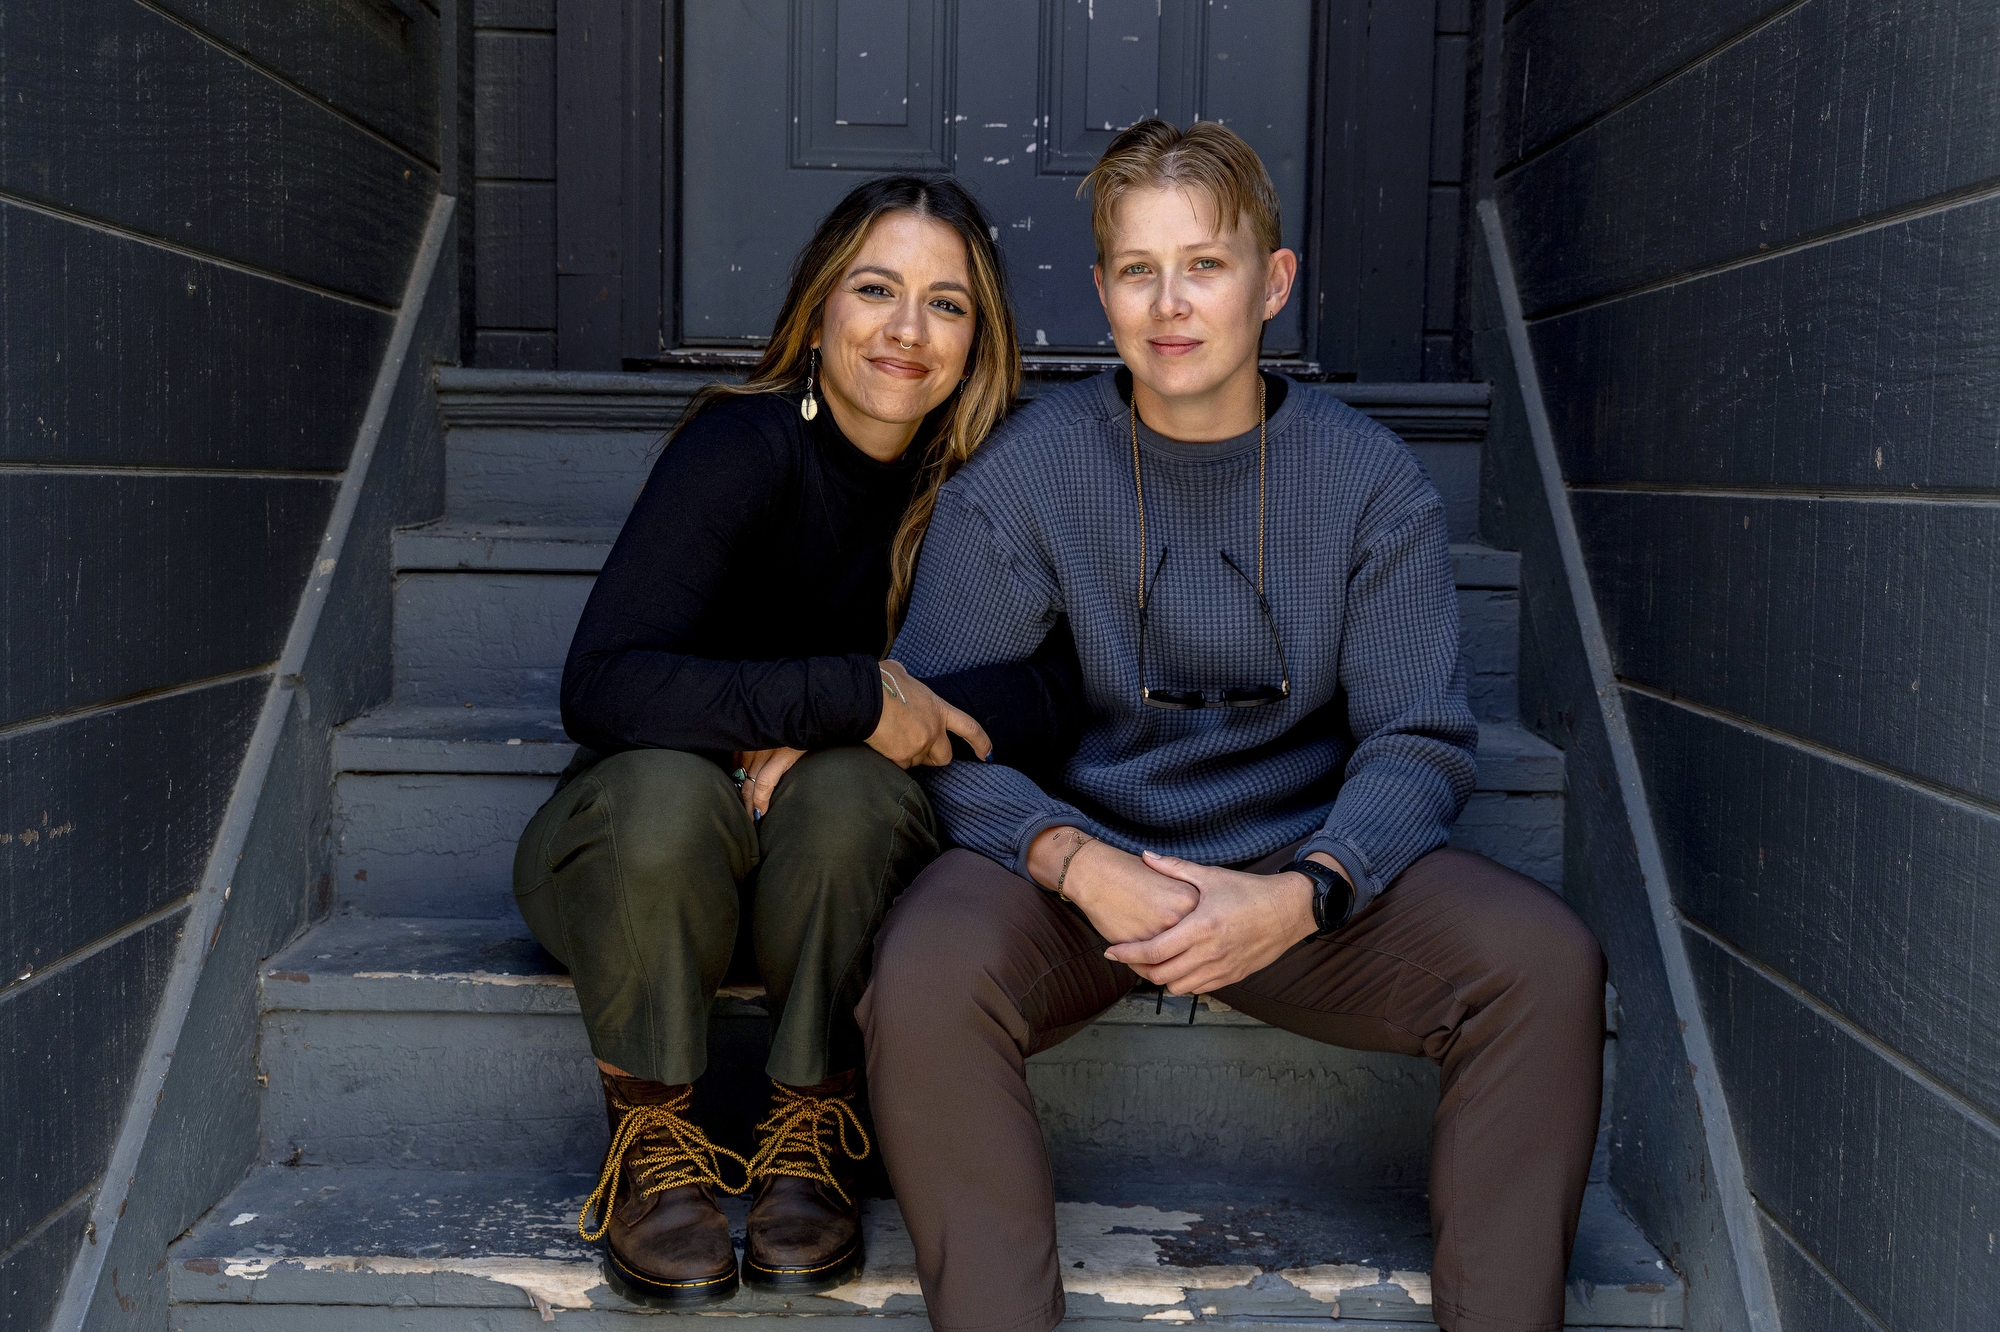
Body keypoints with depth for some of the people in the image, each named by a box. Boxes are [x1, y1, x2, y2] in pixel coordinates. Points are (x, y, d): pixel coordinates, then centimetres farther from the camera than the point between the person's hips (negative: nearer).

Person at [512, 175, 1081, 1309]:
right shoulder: (749, 442, -19)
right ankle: (651, 1136, -11)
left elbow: (1058, 695, -17)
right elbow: (600, 684, -30)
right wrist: (851, 698, -34)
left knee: (849, 793, -32)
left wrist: (824, 742, -27)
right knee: (666, 790, -35)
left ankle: (813, 1130, -10)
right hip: (644, 841, -1)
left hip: (835, 864, 2)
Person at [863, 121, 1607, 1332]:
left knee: (1546, 961, -22)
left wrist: (1299, 895, -22)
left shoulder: (1372, 482, 0)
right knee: (929, 971, -32)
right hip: (1076, 867, -1)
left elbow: (1421, 741, -3)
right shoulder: (1020, 476, -3)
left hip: (1300, 877, 2)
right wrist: (1078, 866, -25)